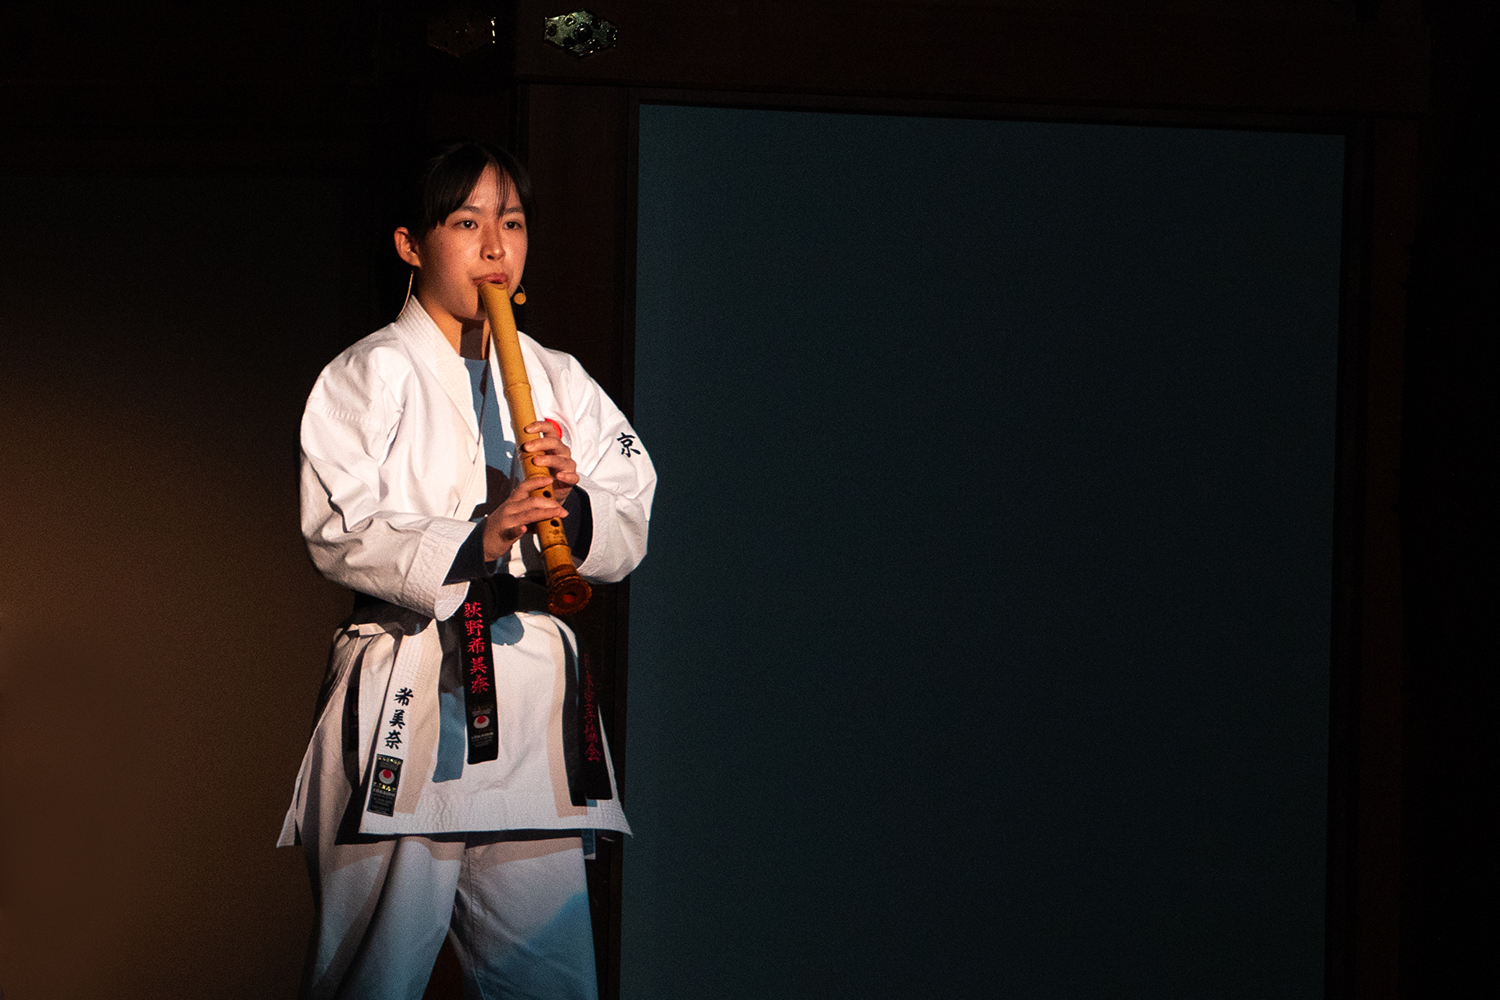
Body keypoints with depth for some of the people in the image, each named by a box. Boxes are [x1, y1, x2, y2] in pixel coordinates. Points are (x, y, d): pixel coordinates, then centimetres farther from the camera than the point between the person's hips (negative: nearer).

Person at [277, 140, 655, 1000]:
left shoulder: (560, 381, 15)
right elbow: (341, 536, -10)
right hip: (406, 694, -4)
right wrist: (476, 543, -24)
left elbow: (627, 538, 10)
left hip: (534, 689, 4)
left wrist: (572, 506, -13)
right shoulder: (370, 376, 1)